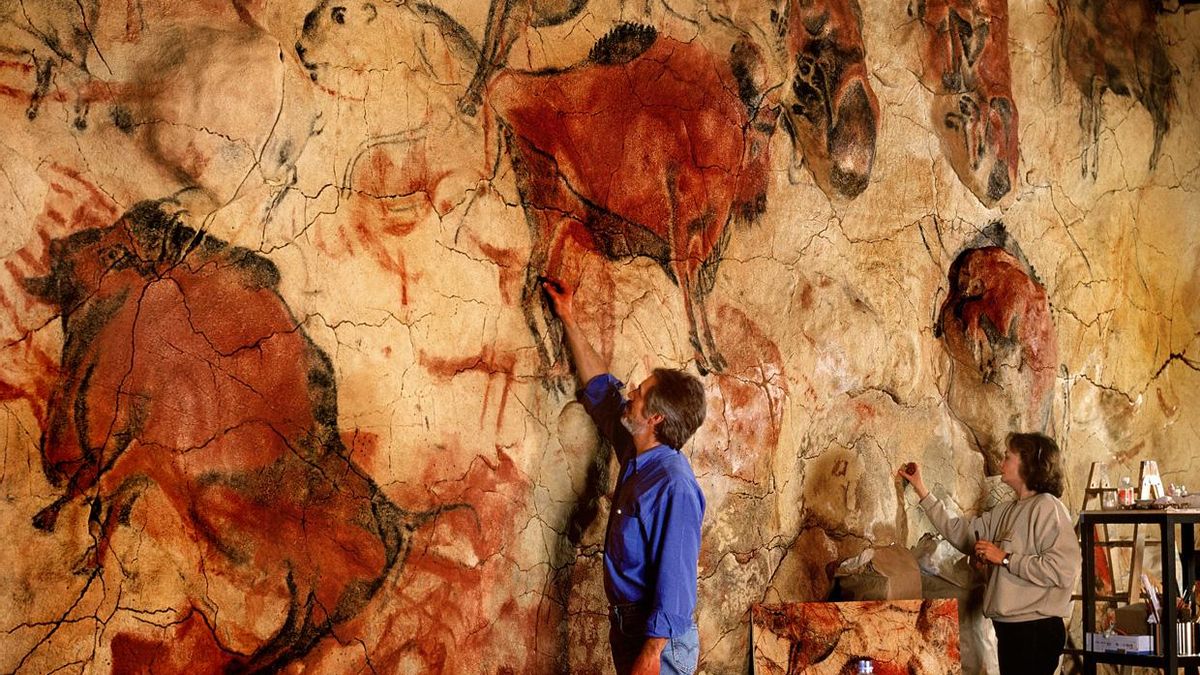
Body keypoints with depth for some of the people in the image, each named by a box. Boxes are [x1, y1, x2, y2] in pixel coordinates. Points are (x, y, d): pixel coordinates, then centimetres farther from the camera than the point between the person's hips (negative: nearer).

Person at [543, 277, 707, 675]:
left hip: (657, 640, -9)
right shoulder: (637, 457, 5)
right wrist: (568, 320, 22)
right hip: (627, 626, 9)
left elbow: (675, 577, -25)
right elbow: (600, 385, 18)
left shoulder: (673, 485, -22)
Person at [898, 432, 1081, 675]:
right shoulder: (1007, 511, 14)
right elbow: (958, 532, 19)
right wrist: (921, 490, 19)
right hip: (1009, 628, 9)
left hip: (1035, 630, -9)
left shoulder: (1047, 507, -13)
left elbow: (1063, 570, -24)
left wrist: (1005, 558, -17)